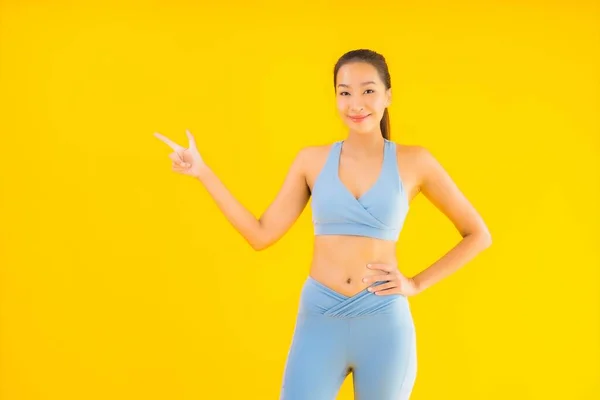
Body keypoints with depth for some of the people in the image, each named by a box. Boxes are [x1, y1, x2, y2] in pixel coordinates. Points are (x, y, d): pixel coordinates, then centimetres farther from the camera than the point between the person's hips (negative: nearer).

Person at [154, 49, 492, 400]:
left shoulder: (413, 161, 0)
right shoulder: (312, 160, 4)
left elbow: (478, 235, 7)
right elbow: (261, 235, 3)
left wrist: (417, 284, -1)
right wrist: (202, 172, 1)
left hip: (384, 323, 0)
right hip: (319, 320, 1)